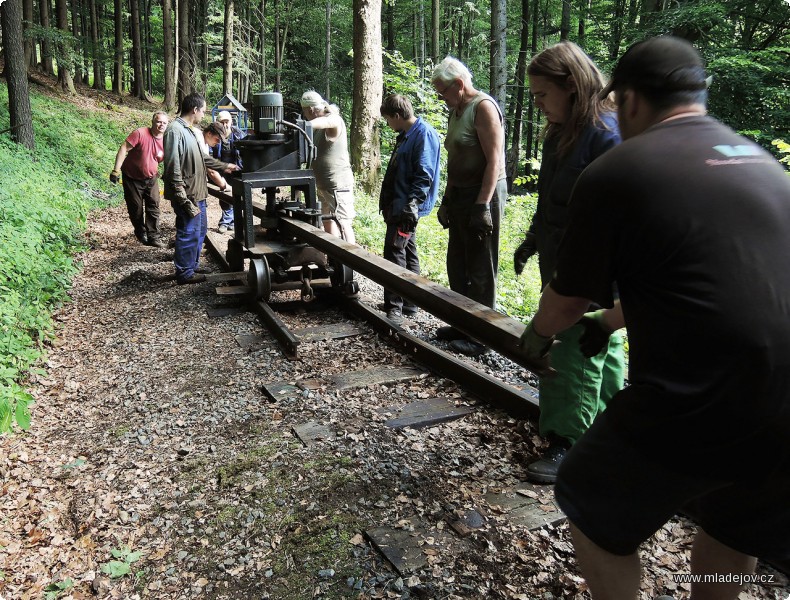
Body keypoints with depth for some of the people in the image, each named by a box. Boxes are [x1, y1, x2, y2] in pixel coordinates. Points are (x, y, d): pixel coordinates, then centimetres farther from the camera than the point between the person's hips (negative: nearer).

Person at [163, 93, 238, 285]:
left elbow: (202, 158, 27)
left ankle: (192, 265, 34)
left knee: (199, 231, 20)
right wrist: (186, 201, -23)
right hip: (187, 196, -10)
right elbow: (174, 171, -23)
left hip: (197, 194, 10)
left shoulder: (189, 130, 12)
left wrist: (224, 166, 31)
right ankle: (185, 273, 14)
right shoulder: (175, 132, -19)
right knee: (189, 234, 1)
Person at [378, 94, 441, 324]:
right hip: (397, 206, 10)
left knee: (395, 253, -11)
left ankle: (394, 307, -5)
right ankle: (409, 303, 22)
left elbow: (424, 175, -20)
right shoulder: (405, 135, 17)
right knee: (408, 253, 14)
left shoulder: (424, 134, -14)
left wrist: (412, 203, -26)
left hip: (406, 208, -10)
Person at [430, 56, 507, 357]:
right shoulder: (456, 111, 16)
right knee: (457, 265, 14)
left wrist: (482, 205, -24)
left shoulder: (483, 106, -12)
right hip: (461, 196, 10)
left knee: (480, 270, -3)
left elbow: (494, 160, -20)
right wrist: (447, 200, 19)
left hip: (483, 196, -10)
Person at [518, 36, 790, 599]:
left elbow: (566, 302, 2)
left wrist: (537, 335, 25)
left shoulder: (613, 172, -8)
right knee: (732, 522, 33)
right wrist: (609, 321, 36)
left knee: (593, 510, 20)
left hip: (696, 408, -7)